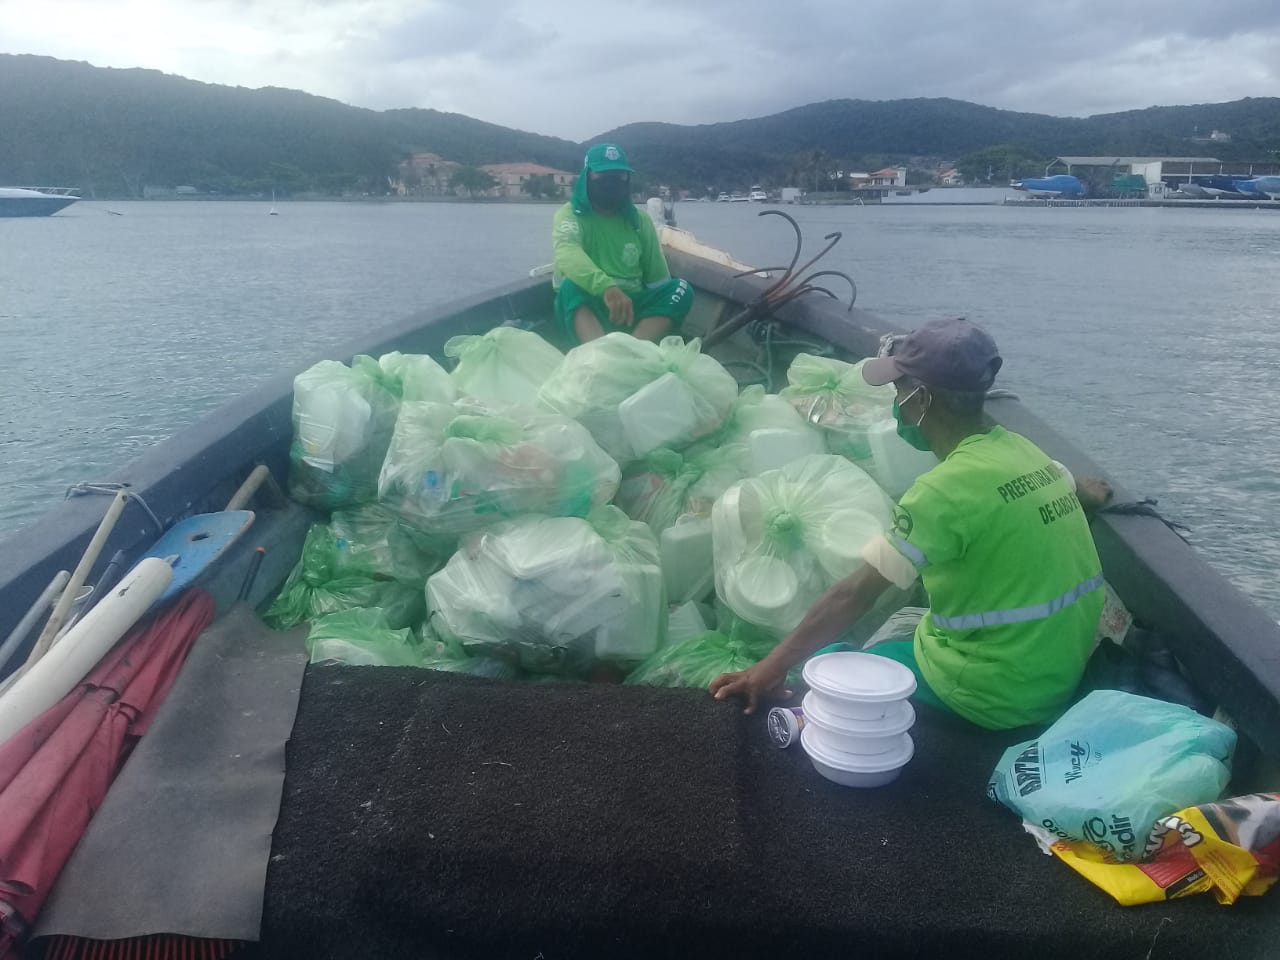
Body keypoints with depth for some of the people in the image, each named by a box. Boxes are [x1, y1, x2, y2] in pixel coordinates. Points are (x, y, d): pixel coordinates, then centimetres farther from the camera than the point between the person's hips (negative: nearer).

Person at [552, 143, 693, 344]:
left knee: (680, 289, -20)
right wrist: (606, 287, -45)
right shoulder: (569, 214, -3)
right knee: (572, 286, -34)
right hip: (584, 307, -4)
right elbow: (567, 255, -27)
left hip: (630, 306, 4)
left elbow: (657, 278, 9)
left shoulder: (640, 220, 11)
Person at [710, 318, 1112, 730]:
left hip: (998, 694, -8)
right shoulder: (1023, 452, 0)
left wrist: (774, 665, -19)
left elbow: (855, 594, -23)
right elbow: (1070, 486, 26)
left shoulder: (946, 488, -23)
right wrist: (1078, 492, 50)